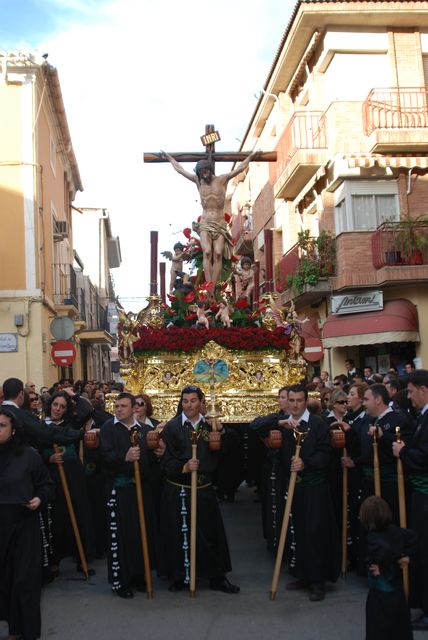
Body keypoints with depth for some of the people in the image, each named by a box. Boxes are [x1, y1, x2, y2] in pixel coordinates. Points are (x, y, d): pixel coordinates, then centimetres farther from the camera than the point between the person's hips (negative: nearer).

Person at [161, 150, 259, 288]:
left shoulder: (222, 180, 6)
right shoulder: (198, 181, 10)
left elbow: (239, 168, 14)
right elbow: (180, 170, 20)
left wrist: (250, 157, 20)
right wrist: (169, 158, 28)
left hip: (220, 224, 0)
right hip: (204, 224, 0)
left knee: (218, 254, -17)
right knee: (207, 252, -21)